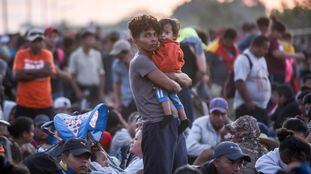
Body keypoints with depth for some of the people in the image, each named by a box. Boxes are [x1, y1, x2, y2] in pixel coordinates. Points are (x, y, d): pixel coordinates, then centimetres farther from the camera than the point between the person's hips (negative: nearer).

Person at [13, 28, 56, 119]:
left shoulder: (47, 54, 2)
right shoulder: (21, 54, 1)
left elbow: (49, 71, -15)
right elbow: (18, 75, -12)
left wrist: (27, 72, -11)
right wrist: (40, 73, -12)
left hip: (45, 104, 0)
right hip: (24, 104, 0)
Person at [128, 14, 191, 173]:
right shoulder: (140, 61, -8)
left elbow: (187, 81, 16)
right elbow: (170, 85, -15)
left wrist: (174, 76, -5)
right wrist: (177, 85, 8)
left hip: (173, 124, 9)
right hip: (157, 126, -9)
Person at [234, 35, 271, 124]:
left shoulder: (261, 59, 16)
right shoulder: (243, 60, -14)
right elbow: (239, 82, -23)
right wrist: (248, 101, -24)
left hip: (262, 106, 10)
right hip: (248, 107, -10)